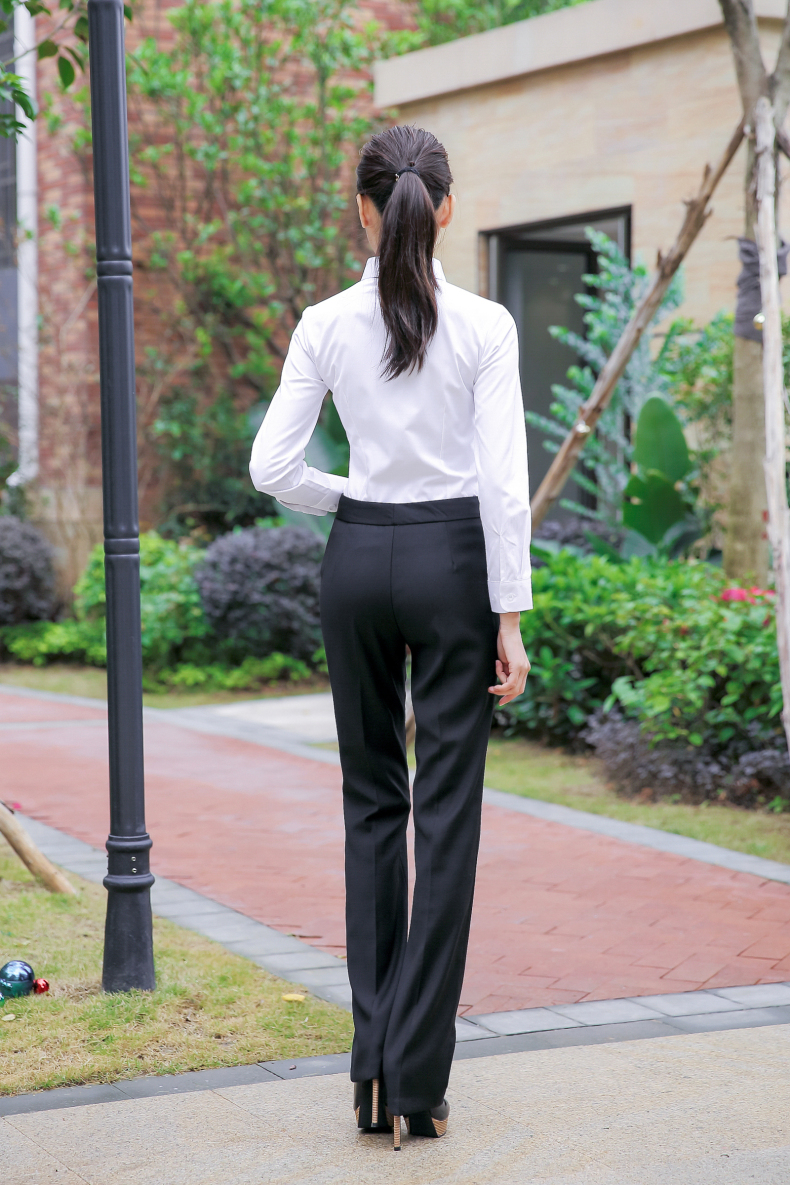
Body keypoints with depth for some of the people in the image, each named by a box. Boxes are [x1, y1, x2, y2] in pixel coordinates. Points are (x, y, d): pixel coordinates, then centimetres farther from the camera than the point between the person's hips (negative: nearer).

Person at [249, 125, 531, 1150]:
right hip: (453, 563, -2)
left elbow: (272, 467, -4)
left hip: (357, 563, 3)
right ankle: (415, 1077, 1)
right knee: (448, 811, 2)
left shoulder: (326, 325, -2)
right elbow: (504, 484, -12)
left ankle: (375, 1065, 13)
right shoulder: (484, 326, -8)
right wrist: (510, 620, -7)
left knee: (373, 801, 14)